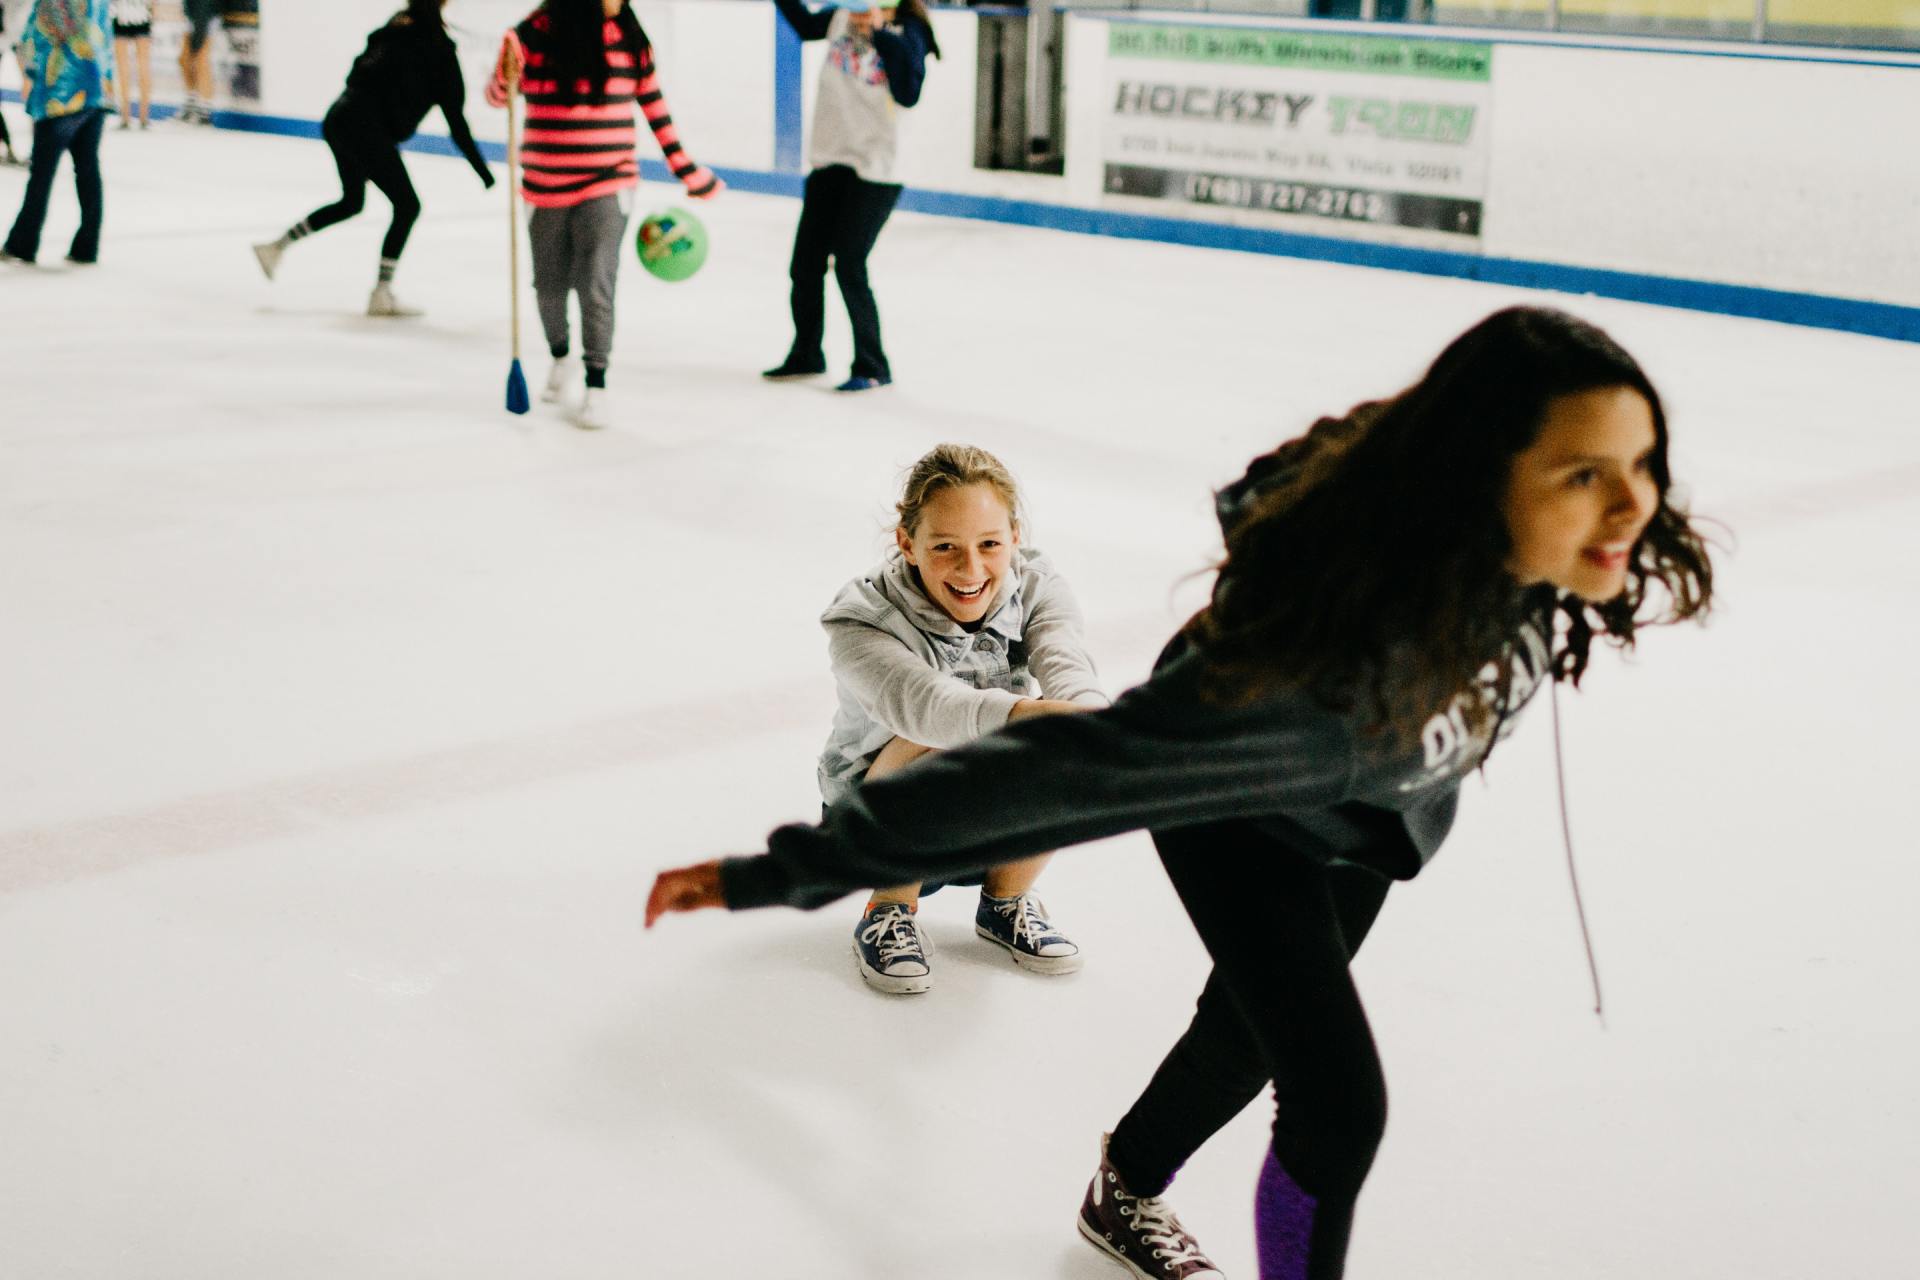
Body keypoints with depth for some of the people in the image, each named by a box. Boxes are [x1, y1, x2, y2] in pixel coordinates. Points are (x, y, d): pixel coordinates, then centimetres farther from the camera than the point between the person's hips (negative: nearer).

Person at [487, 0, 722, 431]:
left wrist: (686, 170, 9)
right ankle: (560, 356, 43)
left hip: (608, 185, -1)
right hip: (547, 185, 1)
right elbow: (497, 96, -1)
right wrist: (507, 76, -24)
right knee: (550, 283, 15)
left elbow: (655, 108, 6)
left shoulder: (631, 39, -2)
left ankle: (596, 386, 1)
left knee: (596, 284, -11)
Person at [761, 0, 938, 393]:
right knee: (805, 263, 11)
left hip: (874, 168, -6)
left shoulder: (907, 34, -13)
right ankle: (806, 356, 30)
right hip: (828, 160, 6)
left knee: (848, 265, -9)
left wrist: (883, 34, -30)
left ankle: (873, 367, 5)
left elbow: (908, 94, -28)